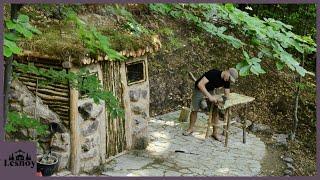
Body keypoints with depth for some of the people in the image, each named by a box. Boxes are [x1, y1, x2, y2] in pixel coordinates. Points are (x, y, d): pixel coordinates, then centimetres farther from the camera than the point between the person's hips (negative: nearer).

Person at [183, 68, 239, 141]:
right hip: (199, 90, -5)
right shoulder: (213, 73, -34)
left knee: (215, 111, -5)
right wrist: (209, 96, -47)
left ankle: (215, 132, 5)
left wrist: (218, 99, -31)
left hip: (210, 92, 5)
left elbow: (227, 95, -10)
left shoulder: (226, 81, -14)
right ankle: (190, 129, 22)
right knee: (194, 110, 2)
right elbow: (200, 84, -41)